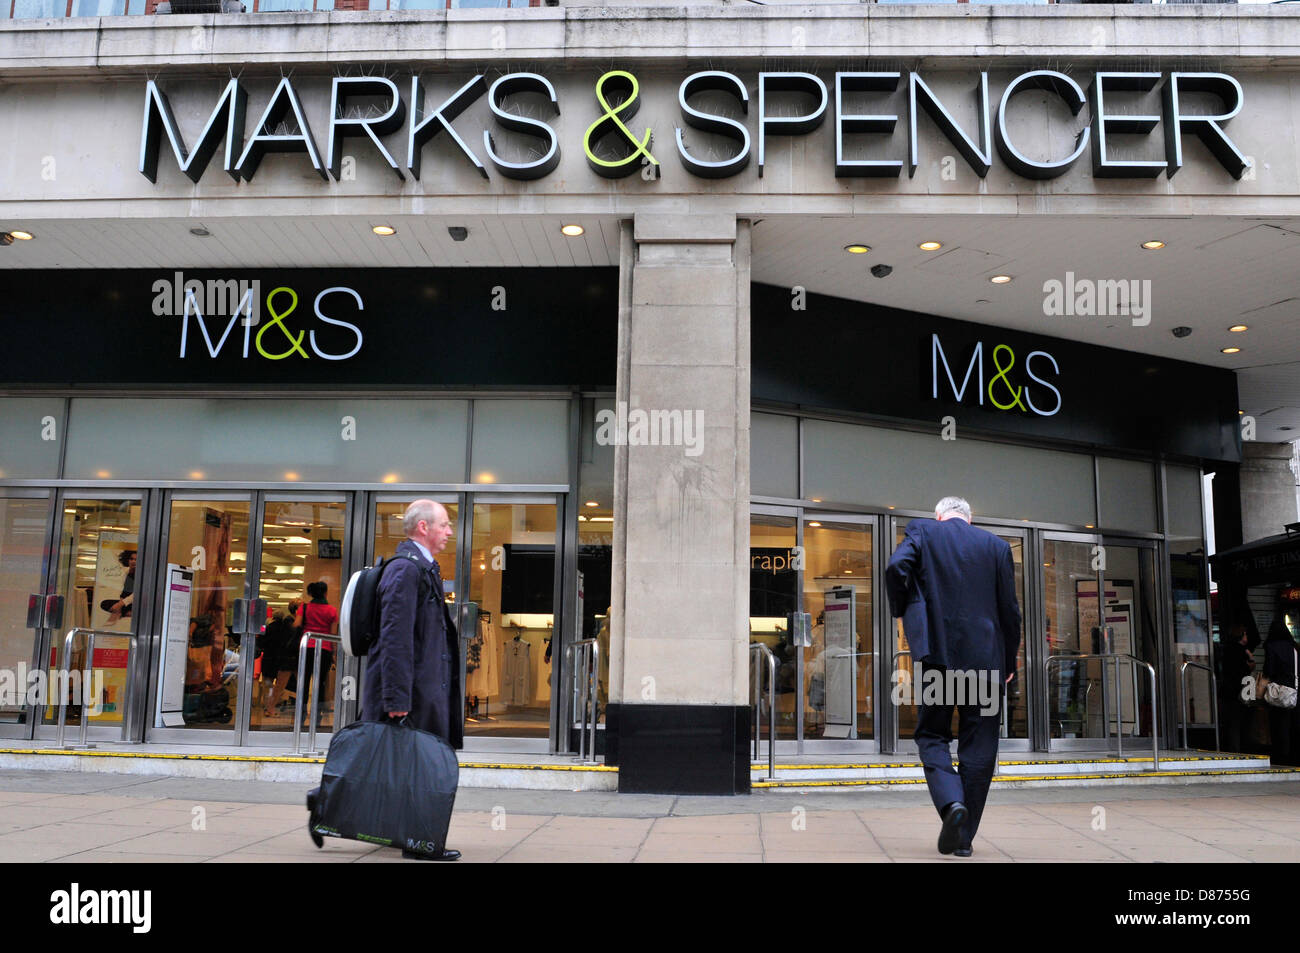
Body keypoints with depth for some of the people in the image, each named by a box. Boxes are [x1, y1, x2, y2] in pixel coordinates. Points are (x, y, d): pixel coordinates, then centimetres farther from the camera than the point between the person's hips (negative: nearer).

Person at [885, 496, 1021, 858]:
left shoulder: (922, 531, 5)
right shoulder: (996, 546, 10)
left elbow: (896, 569, -13)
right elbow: (1010, 609, 7)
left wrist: (903, 612, 5)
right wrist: (1009, 662, 15)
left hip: (937, 652, -2)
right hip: (986, 658, 2)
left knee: (932, 734, 11)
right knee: (979, 746, 8)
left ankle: (952, 802, -14)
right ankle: (964, 836, 9)